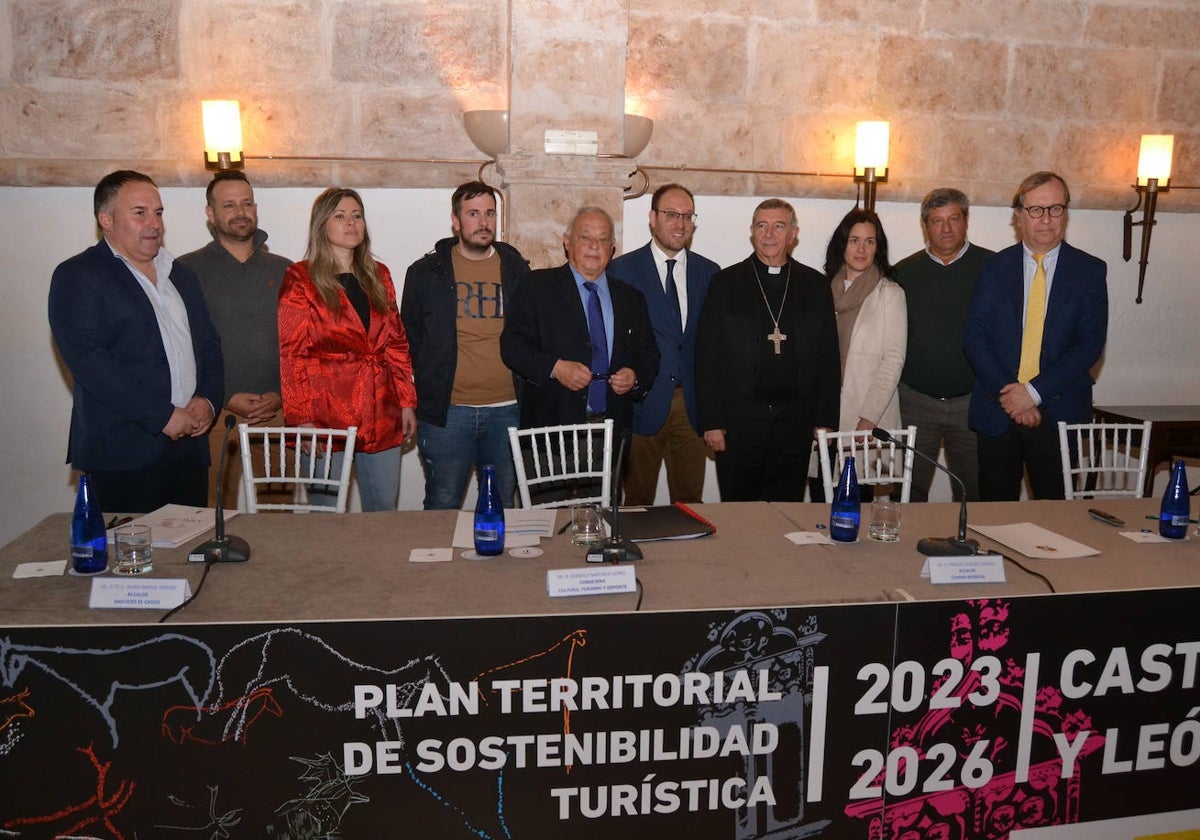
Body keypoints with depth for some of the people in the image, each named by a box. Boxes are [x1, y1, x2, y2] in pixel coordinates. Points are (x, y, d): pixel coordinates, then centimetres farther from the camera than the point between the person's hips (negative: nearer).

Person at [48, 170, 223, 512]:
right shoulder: (77, 276, -2)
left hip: (189, 446, 6)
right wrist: (162, 416, -16)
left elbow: (209, 343, 19)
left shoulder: (181, 275, 19)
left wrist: (208, 399, -1)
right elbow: (87, 358, -13)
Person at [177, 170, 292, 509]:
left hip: (278, 414, 2)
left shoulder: (283, 271, 12)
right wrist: (223, 398, -10)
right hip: (214, 415, -2)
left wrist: (281, 394, -5)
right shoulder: (187, 271, 4)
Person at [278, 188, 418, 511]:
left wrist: (407, 402, 8)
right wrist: (302, 420, -12)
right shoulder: (301, 279, -1)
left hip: (382, 417, 4)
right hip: (326, 420, -4)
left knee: (385, 512, 10)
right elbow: (291, 355, -5)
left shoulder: (379, 276, 14)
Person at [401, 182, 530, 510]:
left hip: (506, 409, 2)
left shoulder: (516, 270, 7)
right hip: (446, 410, -1)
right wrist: (429, 390, 4)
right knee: (442, 506, 3)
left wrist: (526, 396, 6)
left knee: (503, 506, 11)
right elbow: (411, 337, 10)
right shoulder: (426, 272, 3)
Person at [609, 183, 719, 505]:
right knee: (638, 504, 7)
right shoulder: (622, 269, 1)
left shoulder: (709, 272, 10)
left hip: (692, 404, 3)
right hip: (643, 402, -2)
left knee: (690, 503, 9)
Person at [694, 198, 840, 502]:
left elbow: (828, 357, 9)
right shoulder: (725, 283, 2)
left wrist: (826, 420, 3)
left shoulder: (816, 285, 8)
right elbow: (706, 357, -1)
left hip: (795, 421, 2)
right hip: (738, 421, -1)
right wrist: (711, 422, -6)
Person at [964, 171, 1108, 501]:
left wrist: (1035, 392, -14)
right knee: (995, 509, 8)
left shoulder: (1090, 271, 3)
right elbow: (974, 337, -1)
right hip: (997, 411, 1)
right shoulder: (995, 267, 6)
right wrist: (1006, 393, -12)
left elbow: (1090, 344, -5)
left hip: (1059, 412, -1)